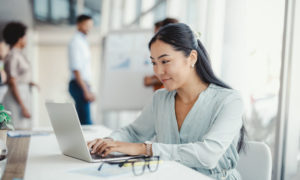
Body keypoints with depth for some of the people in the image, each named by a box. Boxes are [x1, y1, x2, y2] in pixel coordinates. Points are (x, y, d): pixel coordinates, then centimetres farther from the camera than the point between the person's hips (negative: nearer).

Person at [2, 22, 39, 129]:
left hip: (24, 95, 9)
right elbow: (12, 84, -18)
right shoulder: (12, 57, -14)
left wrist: (28, 82, 5)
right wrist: (23, 107, -19)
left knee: (25, 128, 10)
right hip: (17, 99, -9)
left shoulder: (18, 54, 13)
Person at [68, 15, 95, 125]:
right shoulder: (76, 42, -11)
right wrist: (86, 91, -22)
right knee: (85, 120, -12)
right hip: (79, 85, -10)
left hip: (83, 84, 10)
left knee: (81, 119, 12)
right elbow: (76, 70, -19)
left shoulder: (83, 41, 18)